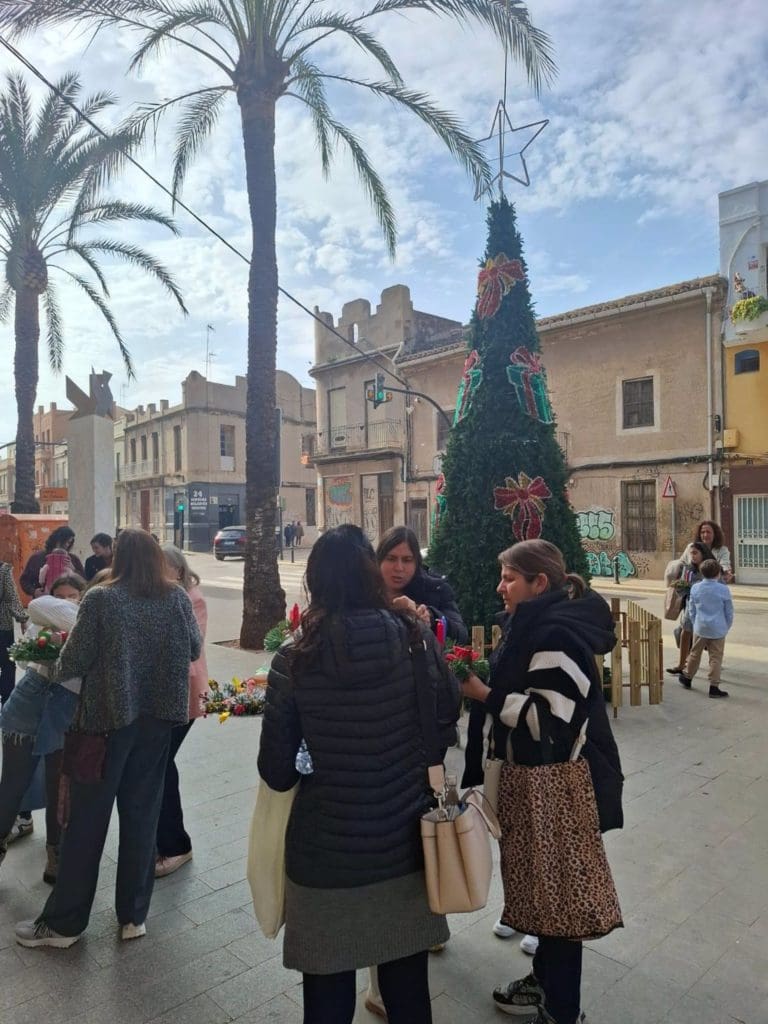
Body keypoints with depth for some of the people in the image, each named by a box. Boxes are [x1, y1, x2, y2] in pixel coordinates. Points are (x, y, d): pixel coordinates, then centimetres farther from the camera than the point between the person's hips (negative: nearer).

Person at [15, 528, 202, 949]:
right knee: (142, 814, 14)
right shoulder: (176, 597, -4)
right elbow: (194, 649, 6)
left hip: (108, 716, -3)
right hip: (158, 717, 3)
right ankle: (134, 915, 25)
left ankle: (64, 921, 25)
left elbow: (72, 663, -11)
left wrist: (58, 667, 11)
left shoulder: (101, 598, -13)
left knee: (87, 818, 11)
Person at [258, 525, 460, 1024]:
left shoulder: (295, 661, -15)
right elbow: (448, 712, 6)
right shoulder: (414, 637, -12)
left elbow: (277, 773, -9)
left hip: (326, 853, -1)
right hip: (405, 846, 2)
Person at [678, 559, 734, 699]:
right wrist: (727, 627, 13)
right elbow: (729, 612, -1)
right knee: (715, 658, 4)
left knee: (695, 654, 18)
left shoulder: (695, 588, -3)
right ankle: (714, 687, 6)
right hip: (718, 629, -2)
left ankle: (687, 678, 33)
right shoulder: (723, 590, -10)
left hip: (700, 628, 3)